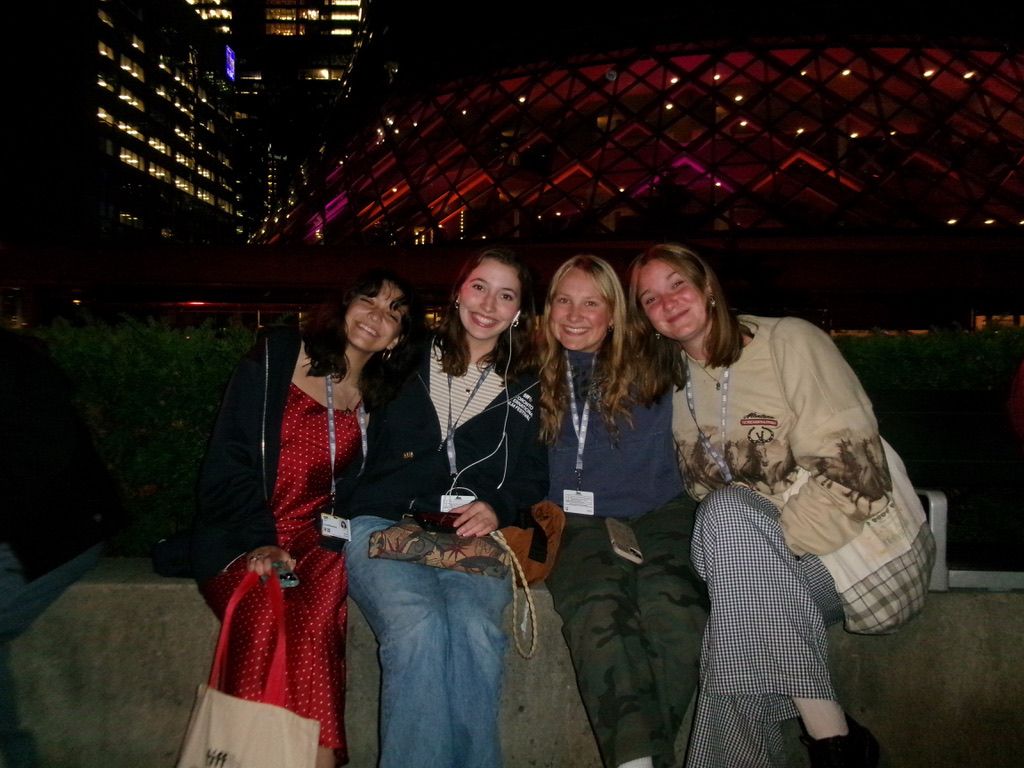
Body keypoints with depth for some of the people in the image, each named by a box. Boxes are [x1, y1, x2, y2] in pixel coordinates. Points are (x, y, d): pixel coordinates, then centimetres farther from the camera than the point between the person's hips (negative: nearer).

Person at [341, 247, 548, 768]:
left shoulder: (525, 387, 17)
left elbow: (533, 474, 14)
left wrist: (497, 507, -6)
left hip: (472, 535, 2)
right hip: (381, 525, -1)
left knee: (476, 628, -31)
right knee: (418, 626, -32)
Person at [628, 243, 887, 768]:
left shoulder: (789, 341, -6)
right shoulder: (679, 385, 11)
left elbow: (851, 470, -14)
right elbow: (702, 493, 13)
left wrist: (773, 548, -21)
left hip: (841, 547, -4)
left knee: (728, 509, -32)